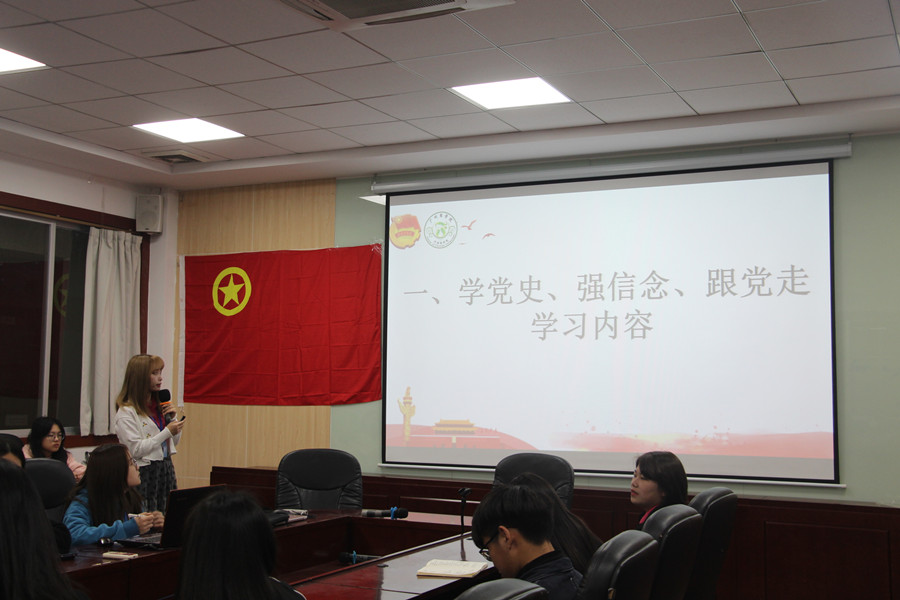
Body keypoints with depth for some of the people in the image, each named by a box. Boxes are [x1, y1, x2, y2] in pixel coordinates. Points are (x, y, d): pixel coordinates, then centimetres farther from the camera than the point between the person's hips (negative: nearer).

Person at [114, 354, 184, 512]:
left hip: (166, 468, 7)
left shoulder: (159, 406, 12)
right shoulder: (126, 412, -10)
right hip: (144, 473, -7)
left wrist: (173, 419, 3)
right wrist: (167, 432, -15)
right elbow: (136, 450, -16)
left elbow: (174, 442, 20)